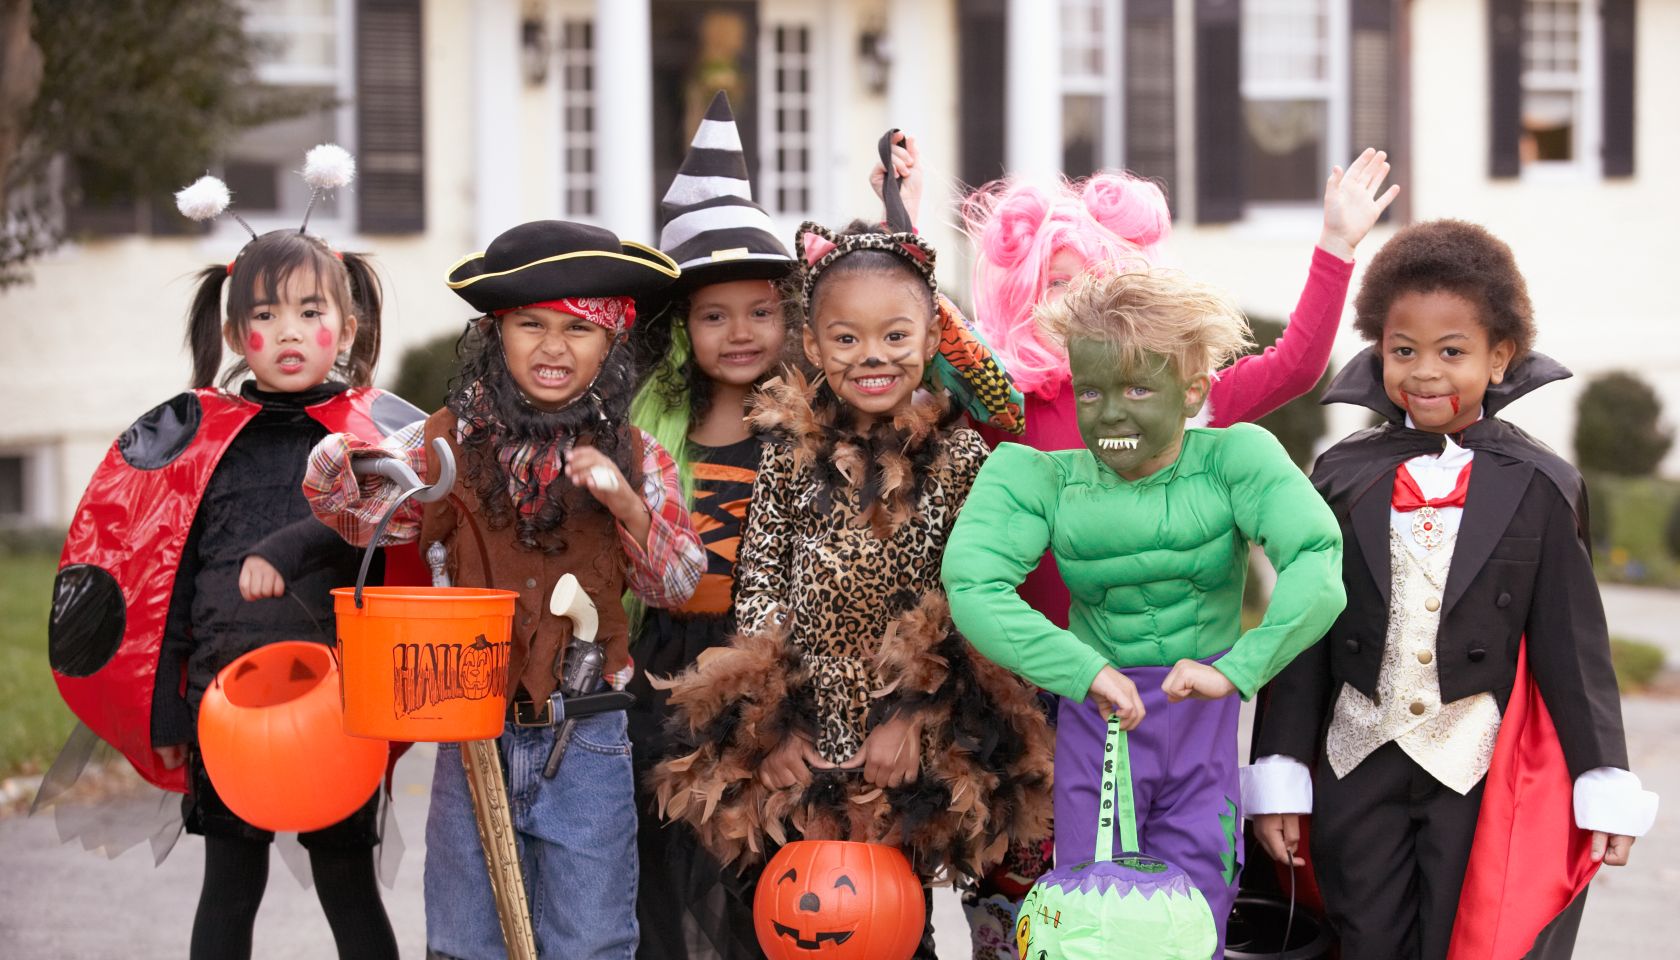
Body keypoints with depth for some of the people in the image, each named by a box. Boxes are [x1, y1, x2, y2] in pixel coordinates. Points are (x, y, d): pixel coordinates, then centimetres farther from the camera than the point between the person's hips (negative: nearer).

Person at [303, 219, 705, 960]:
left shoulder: (633, 456, 1)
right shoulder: (454, 442, 0)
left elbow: (677, 586, 2)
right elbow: (355, 510, -4)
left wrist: (629, 506, -16)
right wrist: (347, 465, -26)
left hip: (587, 740, -1)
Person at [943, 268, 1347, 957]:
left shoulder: (1233, 460, -10)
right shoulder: (1044, 480, -8)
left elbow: (1316, 558, -26)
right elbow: (972, 583, -24)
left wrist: (1237, 668, -37)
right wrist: (1085, 670, -34)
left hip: (1206, 726, 0)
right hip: (1095, 721, 0)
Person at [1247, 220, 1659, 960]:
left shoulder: (1536, 487, -1)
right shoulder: (1344, 477, 3)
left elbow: (1571, 641, 0)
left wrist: (1605, 784, -2)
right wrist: (1279, 776, 3)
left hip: (1482, 775, -2)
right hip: (1358, 764, 2)